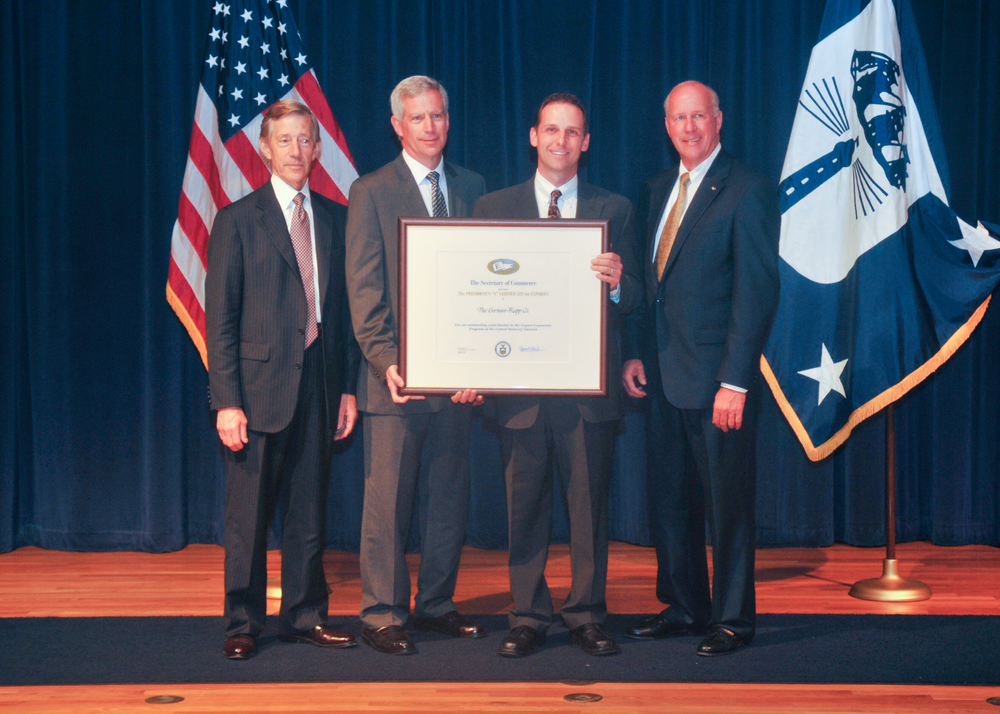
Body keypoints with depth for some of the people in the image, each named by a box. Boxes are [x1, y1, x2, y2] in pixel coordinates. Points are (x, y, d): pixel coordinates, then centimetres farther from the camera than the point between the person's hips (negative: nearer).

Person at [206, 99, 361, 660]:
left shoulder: (336, 218, 11)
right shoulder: (238, 220, -1)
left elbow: (346, 309, 12)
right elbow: (220, 319, -4)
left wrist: (348, 387, 6)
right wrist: (227, 401, -11)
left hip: (320, 384, 4)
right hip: (260, 386, -3)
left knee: (310, 511, 10)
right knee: (249, 516, 2)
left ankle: (306, 617, 21)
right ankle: (244, 625, 14)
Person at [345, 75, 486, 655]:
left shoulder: (471, 187, 12)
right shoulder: (371, 193, 0)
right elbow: (365, 290, -5)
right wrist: (387, 362, -15)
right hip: (398, 375, -4)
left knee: (450, 497, 10)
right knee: (388, 499, -1)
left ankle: (436, 603, 24)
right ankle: (383, 614, 9)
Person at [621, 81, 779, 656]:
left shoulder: (747, 189, -9)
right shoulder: (658, 190, 14)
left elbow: (757, 292, -13)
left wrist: (735, 381, -18)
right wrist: (635, 352, 8)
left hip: (718, 378, -7)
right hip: (664, 374, 7)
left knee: (727, 502, 2)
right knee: (670, 498, 13)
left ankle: (733, 618, 15)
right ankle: (684, 606, 27)